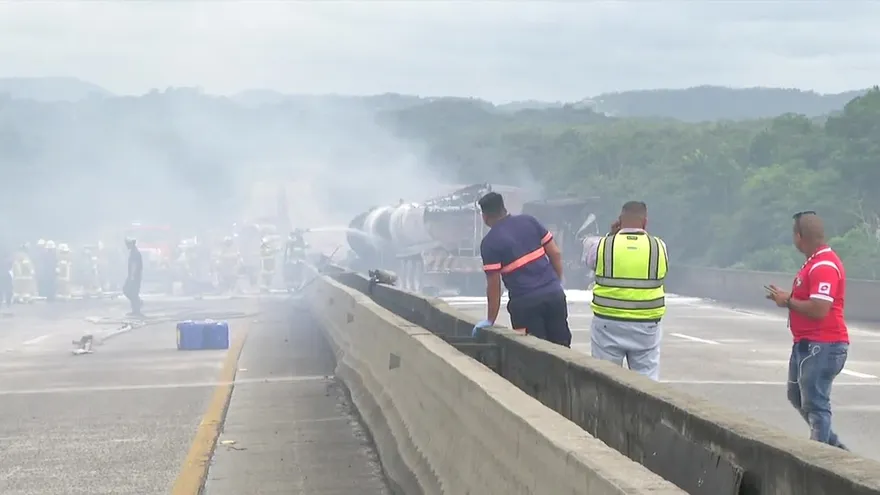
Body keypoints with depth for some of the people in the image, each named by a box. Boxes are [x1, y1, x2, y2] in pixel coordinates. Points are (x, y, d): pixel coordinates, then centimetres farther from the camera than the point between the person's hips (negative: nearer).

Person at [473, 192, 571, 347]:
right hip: (553, 293, 4)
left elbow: (494, 286, -6)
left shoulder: (489, 243, -5)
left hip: (525, 303, -4)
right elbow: (556, 254, 7)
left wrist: (490, 320, 2)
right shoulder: (529, 221, 7)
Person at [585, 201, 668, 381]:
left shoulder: (602, 245, -5)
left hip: (608, 324, -1)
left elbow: (590, 261, 14)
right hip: (646, 326, 1)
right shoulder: (659, 246, -2)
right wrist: (640, 234, 14)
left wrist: (611, 235, 14)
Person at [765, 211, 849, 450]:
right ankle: (833, 445, 27)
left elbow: (819, 309, -28)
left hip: (822, 346, -11)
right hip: (807, 343, 11)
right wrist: (788, 298, 6)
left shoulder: (824, 266, -21)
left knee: (815, 404, -7)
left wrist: (788, 301, -14)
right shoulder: (814, 262, 13)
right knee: (798, 396, 21)